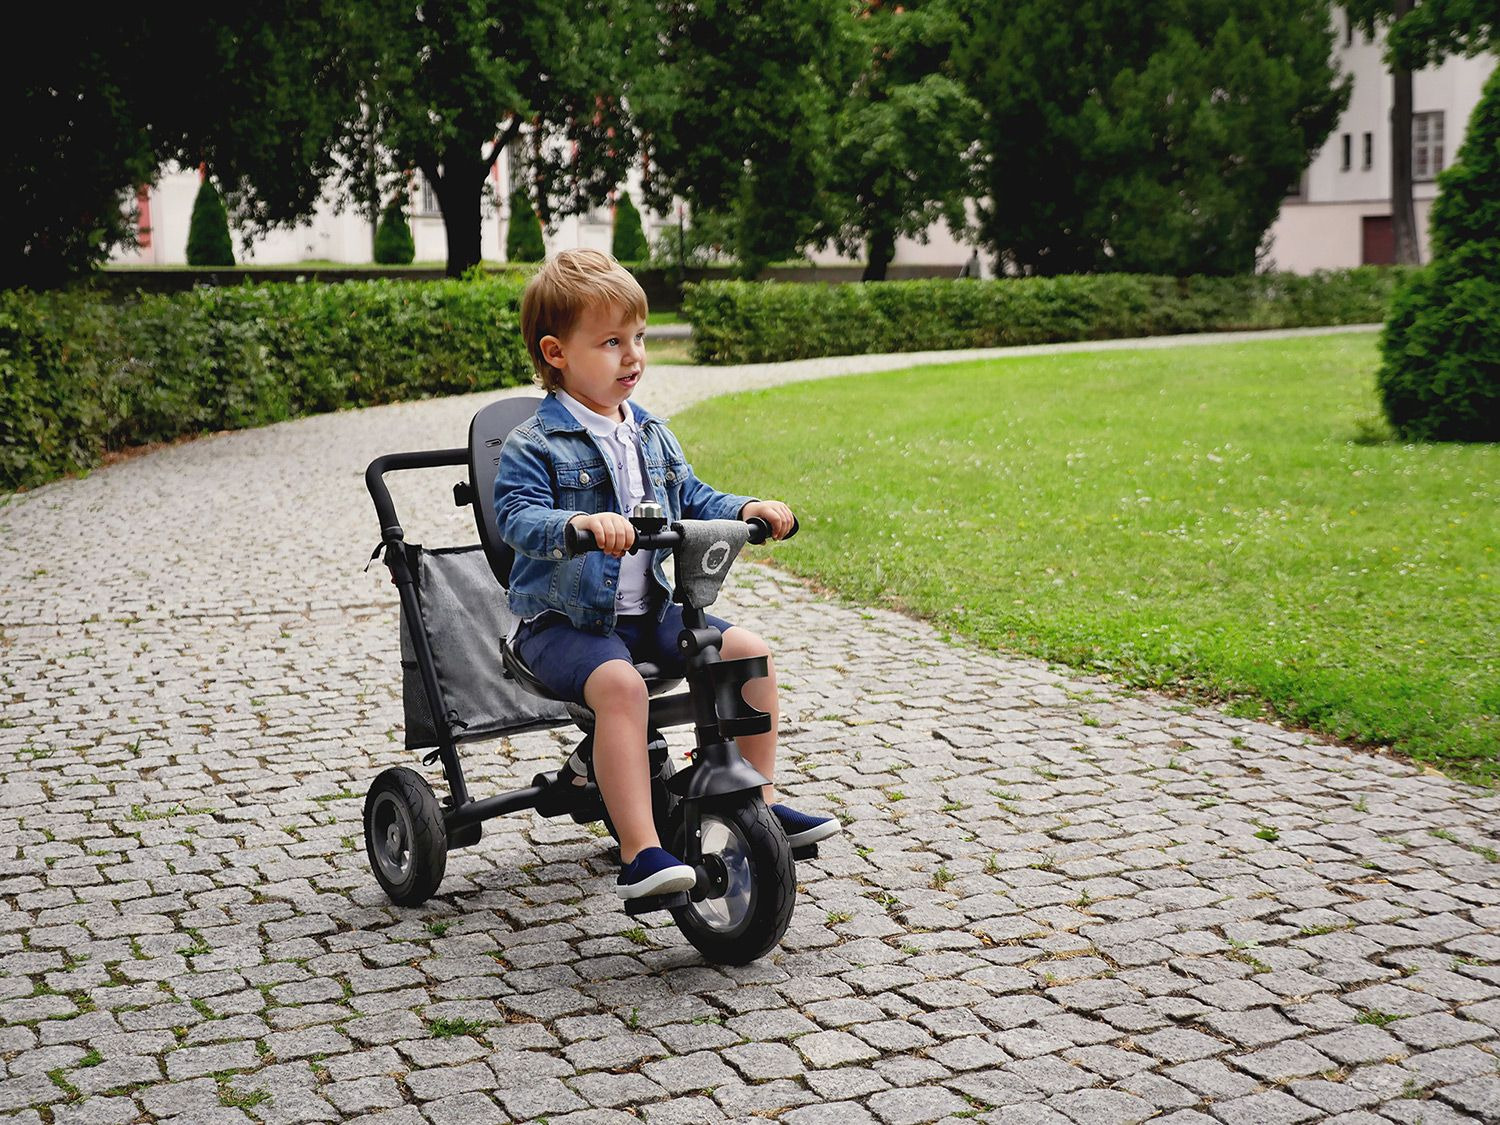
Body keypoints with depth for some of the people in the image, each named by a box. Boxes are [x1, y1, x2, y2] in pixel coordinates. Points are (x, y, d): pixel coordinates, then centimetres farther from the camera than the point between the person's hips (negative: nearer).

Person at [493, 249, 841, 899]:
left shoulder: (652, 436, 13)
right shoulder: (533, 445, -9)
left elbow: (692, 500, 19)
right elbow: (517, 515, -23)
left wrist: (745, 510, -1)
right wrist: (580, 523, -43)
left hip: (650, 610, 7)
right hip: (564, 620, -7)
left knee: (749, 652, -8)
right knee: (619, 685, -35)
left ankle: (759, 802, 5)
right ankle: (639, 854, -36)